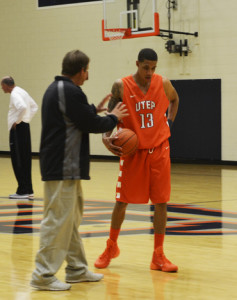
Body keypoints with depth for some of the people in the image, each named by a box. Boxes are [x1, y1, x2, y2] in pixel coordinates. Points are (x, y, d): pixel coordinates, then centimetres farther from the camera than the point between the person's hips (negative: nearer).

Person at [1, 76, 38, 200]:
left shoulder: (15, 94, -13)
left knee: (18, 160, -5)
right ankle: (28, 191, 14)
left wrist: (17, 121, -18)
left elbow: (22, 107, -30)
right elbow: (34, 107, 24)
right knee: (25, 160, 11)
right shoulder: (22, 92, 16)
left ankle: (23, 191, -4)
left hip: (18, 128, -10)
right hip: (25, 127, 10)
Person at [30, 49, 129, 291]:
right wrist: (113, 118, 2)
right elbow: (91, 125, -14)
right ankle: (44, 275, -3)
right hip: (62, 168, -11)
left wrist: (95, 109, 26)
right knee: (58, 220, -7)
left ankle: (77, 269, 25)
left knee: (71, 220, 16)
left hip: (66, 167, 11)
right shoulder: (70, 92, -17)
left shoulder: (56, 89, 15)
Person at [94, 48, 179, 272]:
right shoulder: (121, 86, -8)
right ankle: (111, 247, 24)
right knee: (122, 201, 4)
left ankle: (158, 256, 7)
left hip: (159, 149, 1)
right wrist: (106, 136, -18)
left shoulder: (163, 84, -3)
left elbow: (175, 100, 19)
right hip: (132, 150, -1)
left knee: (161, 201, 0)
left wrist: (169, 121, 5)